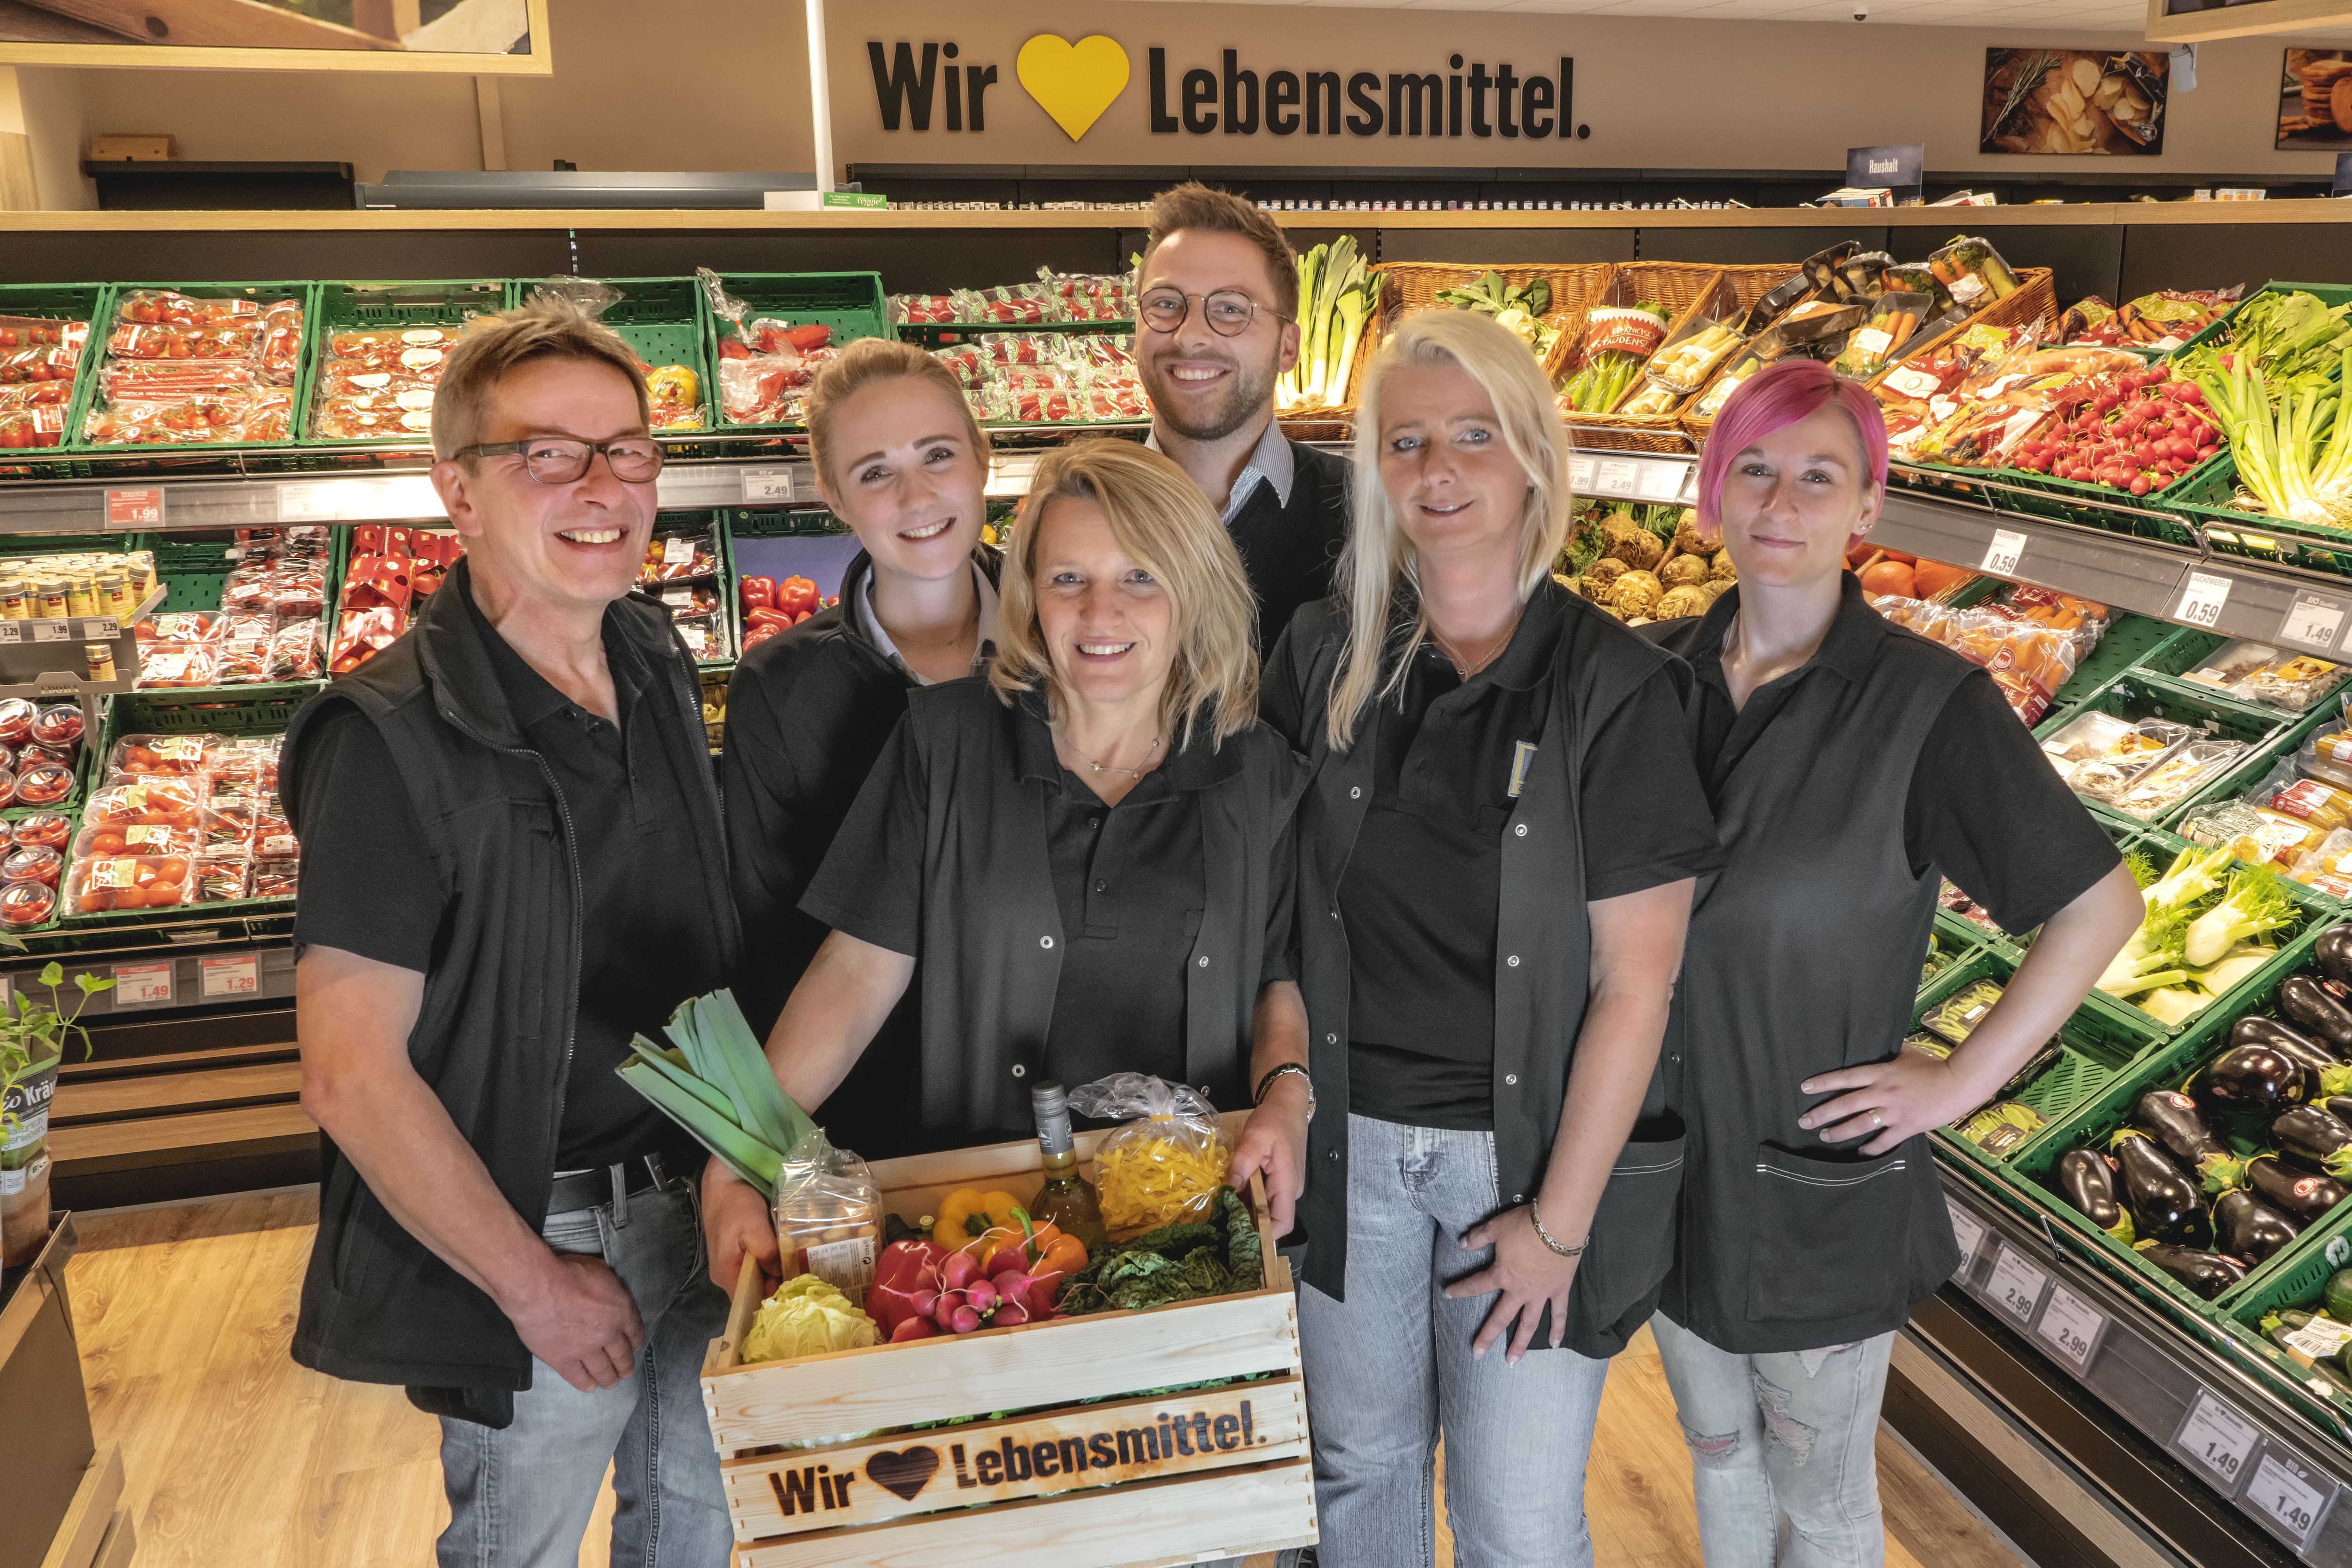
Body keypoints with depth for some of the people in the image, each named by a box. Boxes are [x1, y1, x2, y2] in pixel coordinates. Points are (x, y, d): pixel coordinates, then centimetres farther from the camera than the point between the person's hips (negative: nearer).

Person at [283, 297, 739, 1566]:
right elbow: (352, 1075, -20)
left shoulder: (656, 663, 0)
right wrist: (534, 1282, -14)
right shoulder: (395, 742, -23)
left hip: (692, 1198, 6)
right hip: (532, 1235, -6)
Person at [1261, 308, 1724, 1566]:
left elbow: (1634, 983, -13)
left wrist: (1559, 1221, -11)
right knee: (1357, 1462, 19)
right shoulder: (1325, 656, -3)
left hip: (1525, 1146, -3)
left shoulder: (1613, 690, -13)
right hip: (1348, 1137, 3)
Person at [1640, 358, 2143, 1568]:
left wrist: (1960, 1082, -13)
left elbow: (2100, 904, -11)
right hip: (1665, 1165, 4)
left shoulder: (1926, 702, -17)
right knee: (1716, 1452, 25)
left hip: (1817, 1190, -4)